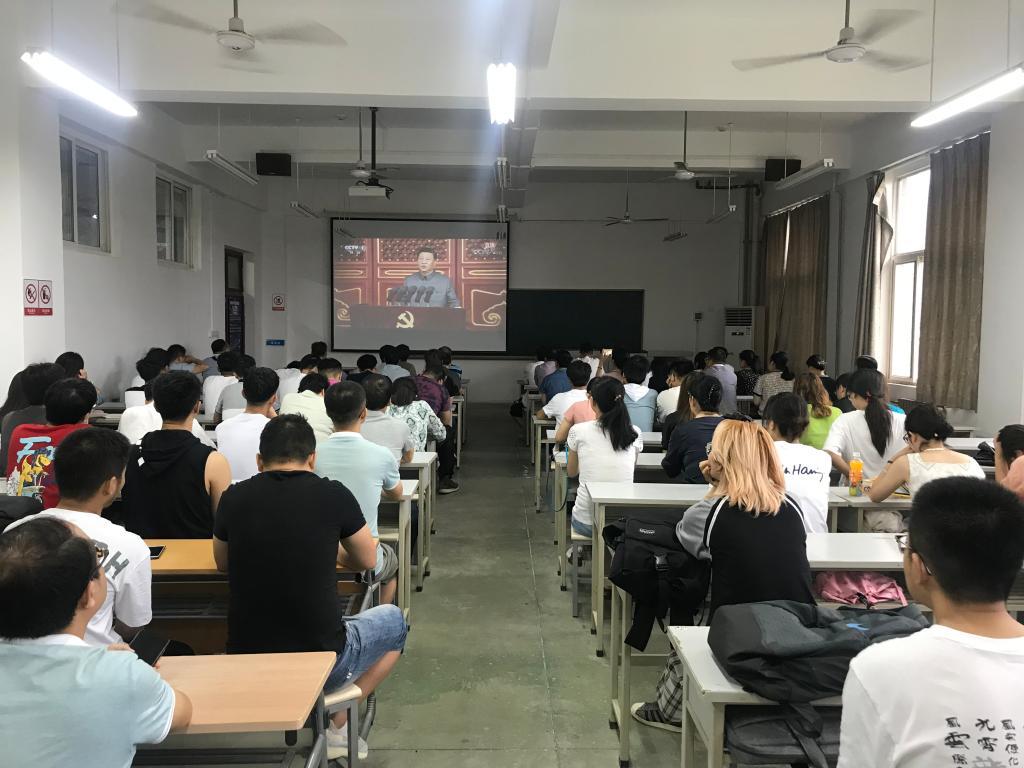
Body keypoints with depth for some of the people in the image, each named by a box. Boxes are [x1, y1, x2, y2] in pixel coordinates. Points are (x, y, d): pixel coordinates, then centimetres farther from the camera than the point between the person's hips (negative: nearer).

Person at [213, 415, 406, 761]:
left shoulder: (233, 497, -3)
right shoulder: (333, 494, -9)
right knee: (393, 619, 25)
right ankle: (335, 726, 16)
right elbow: (367, 560, 8)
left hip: (245, 660, 4)